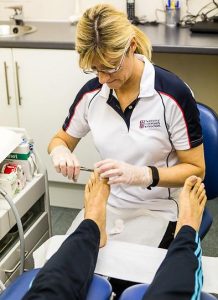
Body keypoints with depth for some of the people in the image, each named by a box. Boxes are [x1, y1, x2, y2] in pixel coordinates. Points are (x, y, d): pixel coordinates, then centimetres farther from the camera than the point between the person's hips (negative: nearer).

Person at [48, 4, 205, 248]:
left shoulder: (173, 94, -17)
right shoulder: (91, 93, -5)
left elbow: (196, 169, -11)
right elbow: (60, 140, 12)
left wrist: (142, 175, -28)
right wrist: (59, 151, -14)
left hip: (157, 210, -4)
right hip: (105, 205, 4)